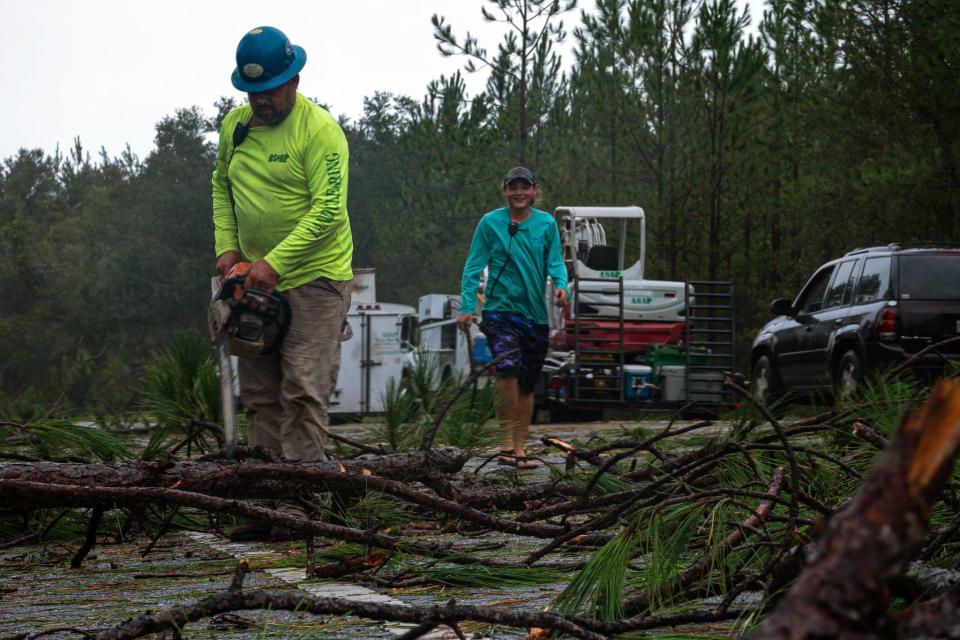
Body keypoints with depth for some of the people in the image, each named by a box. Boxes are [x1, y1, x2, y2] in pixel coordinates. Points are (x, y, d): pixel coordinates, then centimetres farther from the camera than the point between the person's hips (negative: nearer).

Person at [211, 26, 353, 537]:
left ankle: (296, 500, -10)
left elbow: (327, 209, -22)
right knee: (259, 395, 8)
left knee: (303, 394, -10)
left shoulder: (319, 130, -16)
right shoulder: (234, 126, 6)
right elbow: (222, 186, 19)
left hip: (313, 279, -7)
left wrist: (275, 262, -26)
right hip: (255, 280, 7)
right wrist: (227, 245, 5)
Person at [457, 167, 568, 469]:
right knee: (509, 368, -25)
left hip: (535, 315, 3)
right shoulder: (490, 223, 0)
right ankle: (508, 442, -19)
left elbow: (555, 262, 5)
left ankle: (520, 448, 18)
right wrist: (467, 306, -8)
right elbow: (474, 266, 0)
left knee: (527, 384, 9)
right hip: (500, 309, -3)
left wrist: (561, 285, -17)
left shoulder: (546, 224, 5)